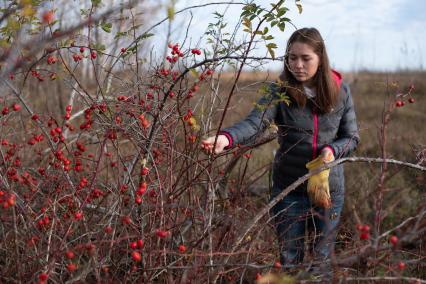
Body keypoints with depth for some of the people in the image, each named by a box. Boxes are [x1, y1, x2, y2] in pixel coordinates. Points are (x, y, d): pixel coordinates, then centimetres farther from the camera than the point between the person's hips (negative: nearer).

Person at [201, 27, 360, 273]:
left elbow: (352, 137, 2)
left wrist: (332, 151, -20)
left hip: (329, 188, 1)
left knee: (323, 257, 16)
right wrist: (226, 138, -47)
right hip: (289, 189, -1)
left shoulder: (340, 91, -4)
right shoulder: (279, 91, -10)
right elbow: (254, 123, -26)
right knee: (289, 258, 12)